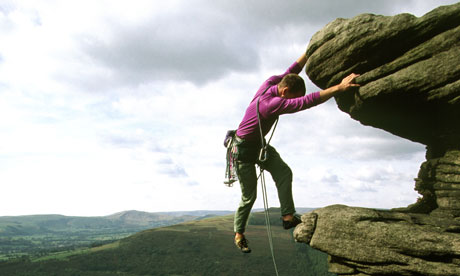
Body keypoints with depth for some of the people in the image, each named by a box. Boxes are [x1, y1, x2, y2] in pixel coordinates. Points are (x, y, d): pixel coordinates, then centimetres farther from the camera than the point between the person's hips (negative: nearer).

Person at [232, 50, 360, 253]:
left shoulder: (271, 82, -11)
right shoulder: (274, 104, -35)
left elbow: (292, 70, 5)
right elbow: (308, 101, -46)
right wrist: (339, 88, -50)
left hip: (259, 145, 9)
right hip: (243, 149, -9)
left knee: (284, 172, -10)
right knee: (249, 196, 1)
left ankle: (288, 216, -7)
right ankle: (239, 234, 20)